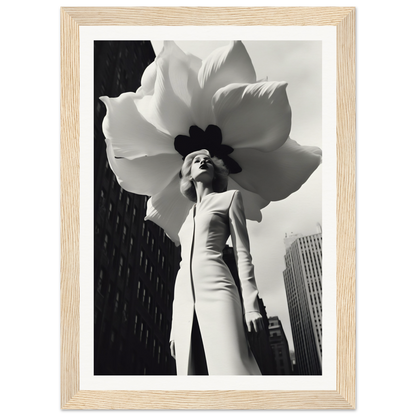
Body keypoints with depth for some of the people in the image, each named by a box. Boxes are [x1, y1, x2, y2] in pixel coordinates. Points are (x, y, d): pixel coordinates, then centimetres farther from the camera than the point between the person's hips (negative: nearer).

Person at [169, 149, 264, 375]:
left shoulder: (229, 197, 15)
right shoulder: (189, 216, 28)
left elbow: (242, 253, 4)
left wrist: (251, 304, -9)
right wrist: (174, 324, 16)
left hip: (215, 291, -5)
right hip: (184, 299, 5)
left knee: (231, 369, -17)